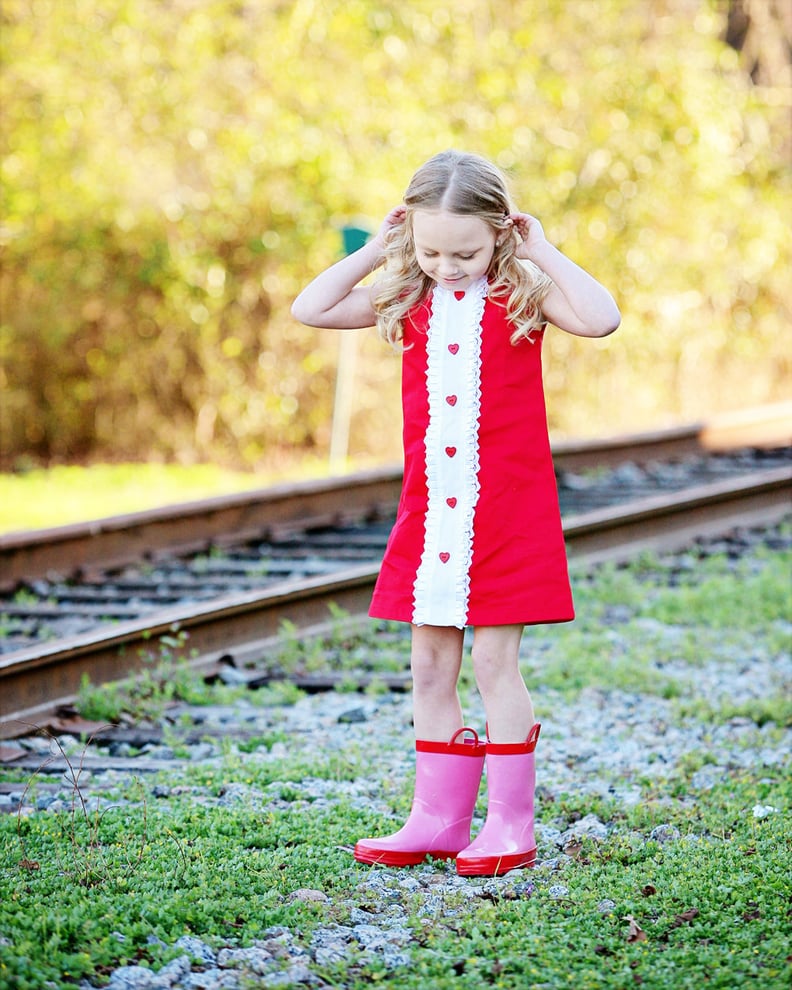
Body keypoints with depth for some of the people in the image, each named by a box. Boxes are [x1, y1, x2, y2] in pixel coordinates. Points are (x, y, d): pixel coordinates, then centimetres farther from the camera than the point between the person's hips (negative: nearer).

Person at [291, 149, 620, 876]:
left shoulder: (522, 294, -5)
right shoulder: (408, 300, 6)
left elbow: (601, 319, -22)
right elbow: (310, 310, 4)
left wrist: (544, 252, -15)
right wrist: (375, 251, 0)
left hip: (507, 514, -5)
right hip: (429, 511, 5)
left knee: (496, 663, -3)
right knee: (430, 666, 8)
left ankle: (512, 825, 5)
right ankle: (438, 820, 17)